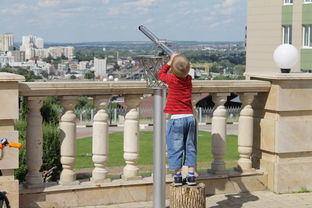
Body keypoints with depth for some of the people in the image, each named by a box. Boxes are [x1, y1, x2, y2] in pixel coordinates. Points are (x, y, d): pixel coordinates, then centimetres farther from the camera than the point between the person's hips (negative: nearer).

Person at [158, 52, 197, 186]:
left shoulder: (172, 79, -8)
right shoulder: (188, 79, 3)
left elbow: (161, 74, 12)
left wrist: (170, 62, 16)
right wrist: (177, 61, 17)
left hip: (177, 119, -4)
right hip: (190, 117, 4)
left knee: (176, 148, 5)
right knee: (190, 147, 10)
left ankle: (178, 176, 7)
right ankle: (191, 175, 10)